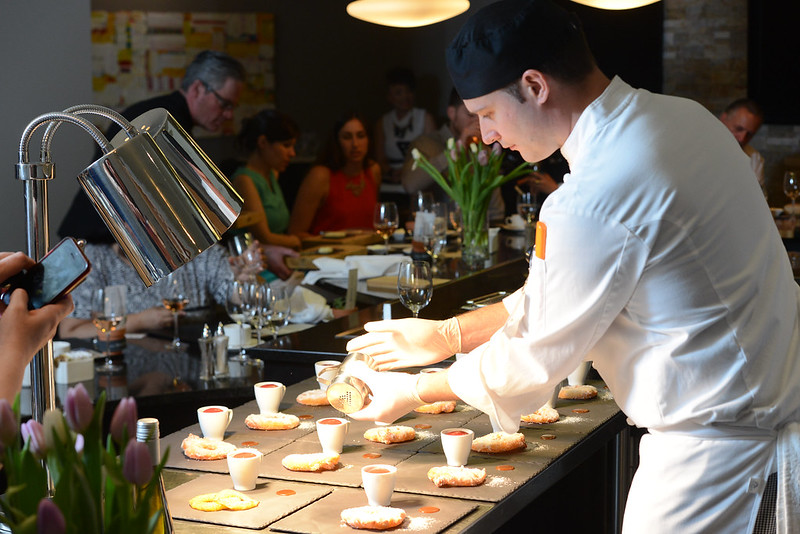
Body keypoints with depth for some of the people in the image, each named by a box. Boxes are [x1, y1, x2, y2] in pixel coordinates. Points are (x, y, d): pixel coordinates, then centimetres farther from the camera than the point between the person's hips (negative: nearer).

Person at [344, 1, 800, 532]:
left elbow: (536, 358, -12)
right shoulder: (678, 114, 4)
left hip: (712, 444, -9)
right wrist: (449, 334, 15)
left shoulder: (594, 199, -27)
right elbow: (555, 291, 13)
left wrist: (414, 392, 3)